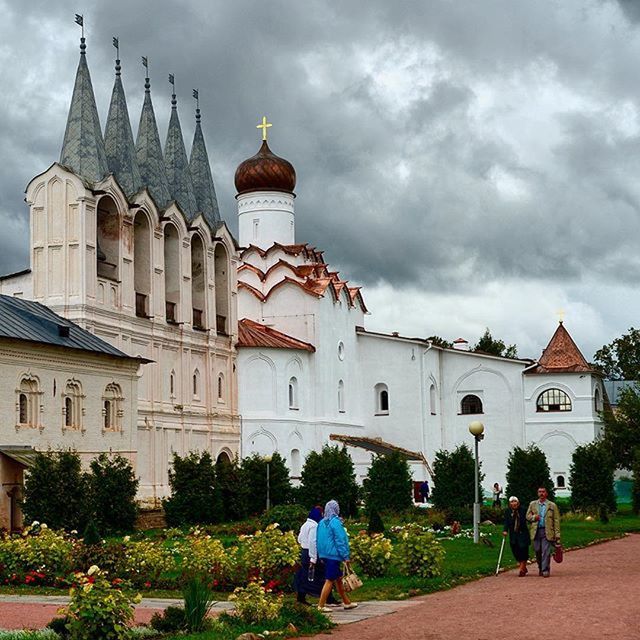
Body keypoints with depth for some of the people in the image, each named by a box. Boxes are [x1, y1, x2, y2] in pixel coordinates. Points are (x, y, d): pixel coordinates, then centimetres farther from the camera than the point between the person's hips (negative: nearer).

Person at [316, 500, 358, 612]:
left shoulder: (322, 523, 8)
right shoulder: (335, 522, -14)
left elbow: (319, 540, 13)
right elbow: (340, 541, -15)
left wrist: (321, 556, 19)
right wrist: (346, 557, -11)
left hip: (324, 555, 8)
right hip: (333, 555, -8)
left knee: (339, 578, 16)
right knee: (329, 581, -5)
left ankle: (346, 602, 24)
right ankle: (321, 606, -7)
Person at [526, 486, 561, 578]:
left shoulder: (552, 505, 5)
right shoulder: (533, 504, 13)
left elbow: (556, 520, 2)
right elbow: (528, 516, 15)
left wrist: (557, 534, -4)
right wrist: (534, 517, -8)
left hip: (547, 531, -3)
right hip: (536, 531, 3)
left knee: (546, 551, -8)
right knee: (537, 551, 5)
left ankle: (546, 570, -5)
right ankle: (540, 568, 22)